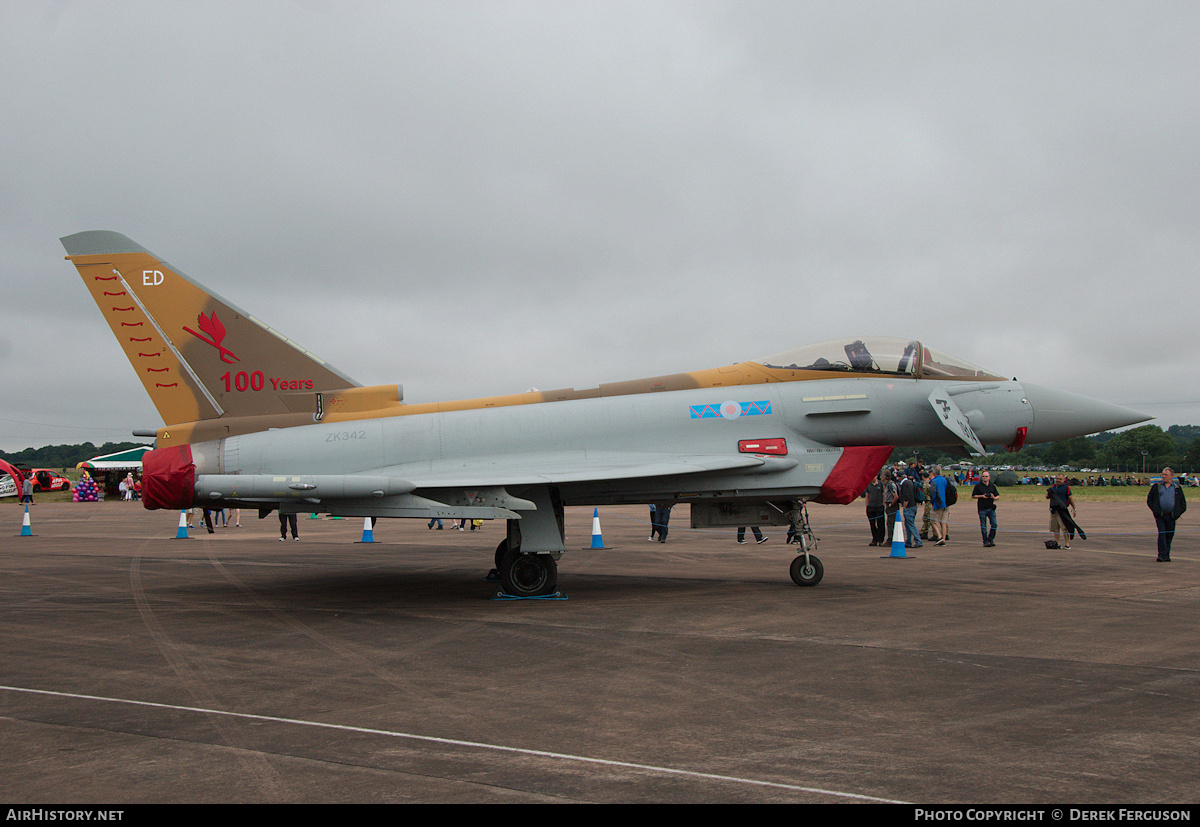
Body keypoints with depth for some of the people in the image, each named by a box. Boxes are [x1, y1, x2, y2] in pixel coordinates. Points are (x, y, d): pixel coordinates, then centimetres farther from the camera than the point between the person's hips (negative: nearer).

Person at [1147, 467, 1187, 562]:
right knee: (1162, 534, -11)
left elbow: (1183, 503, 13)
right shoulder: (1156, 486, 8)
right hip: (1160, 515, -1)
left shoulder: (1177, 488, 9)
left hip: (1171, 516, 1)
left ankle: (1166, 555, 16)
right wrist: (1155, 511, -1)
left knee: (1169, 535, 6)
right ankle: (1161, 555, -12)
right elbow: (1149, 500, 10)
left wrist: (1178, 513, 1)